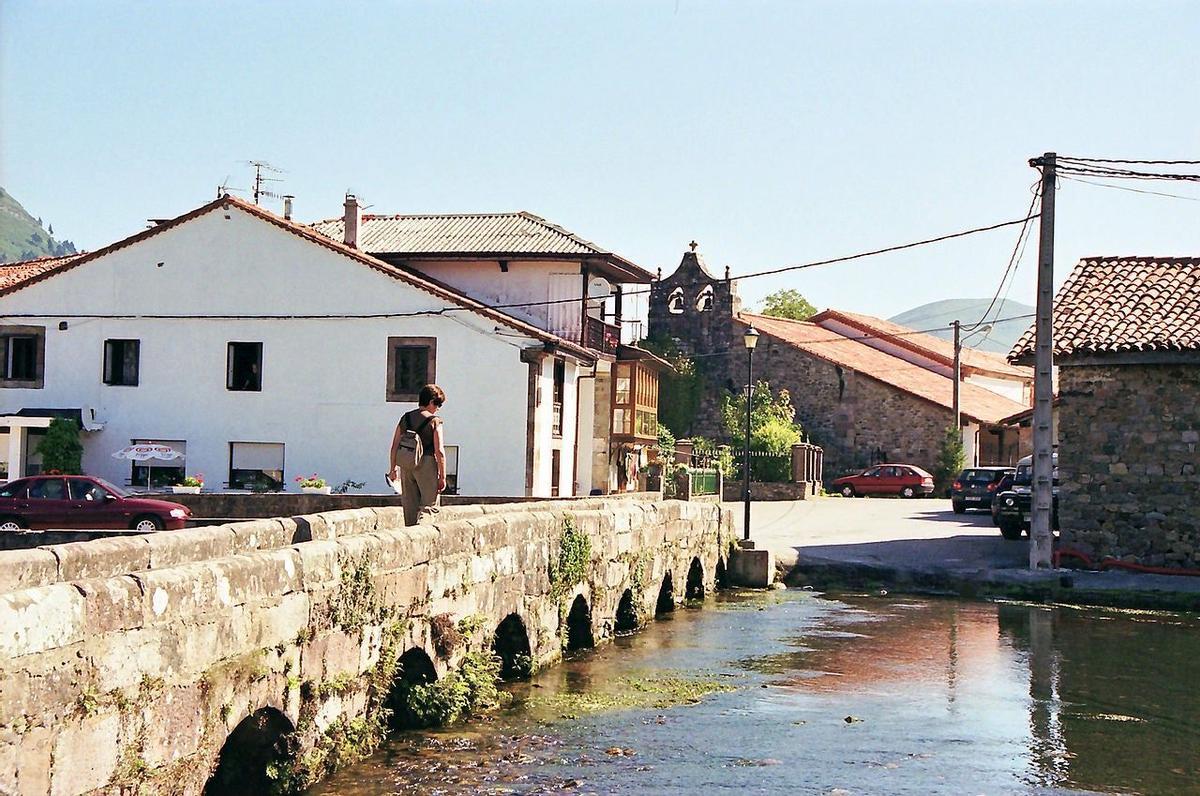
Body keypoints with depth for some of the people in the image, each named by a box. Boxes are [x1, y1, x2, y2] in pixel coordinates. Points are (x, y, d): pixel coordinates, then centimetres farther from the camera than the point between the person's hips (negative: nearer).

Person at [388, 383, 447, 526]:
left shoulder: (406, 418, 6)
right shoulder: (434, 421, -9)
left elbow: (395, 446, 8)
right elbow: (439, 452, -13)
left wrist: (393, 469, 18)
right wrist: (442, 477, -7)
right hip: (427, 465, -5)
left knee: (409, 505, 13)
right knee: (430, 504, 3)